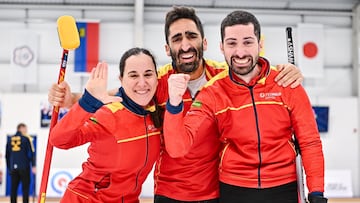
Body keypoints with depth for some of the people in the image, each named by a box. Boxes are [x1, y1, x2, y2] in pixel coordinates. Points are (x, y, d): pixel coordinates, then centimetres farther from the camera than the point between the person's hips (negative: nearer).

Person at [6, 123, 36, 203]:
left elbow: (7, 155, 14)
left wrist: (9, 168, 20)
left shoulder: (10, 139, 12)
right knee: (25, 188, -1)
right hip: (24, 167, -4)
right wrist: (33, 166, -5)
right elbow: (31, 153, -7)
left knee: (13, 188, 7)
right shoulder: (26, 138, -2)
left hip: (13, 167, 4)